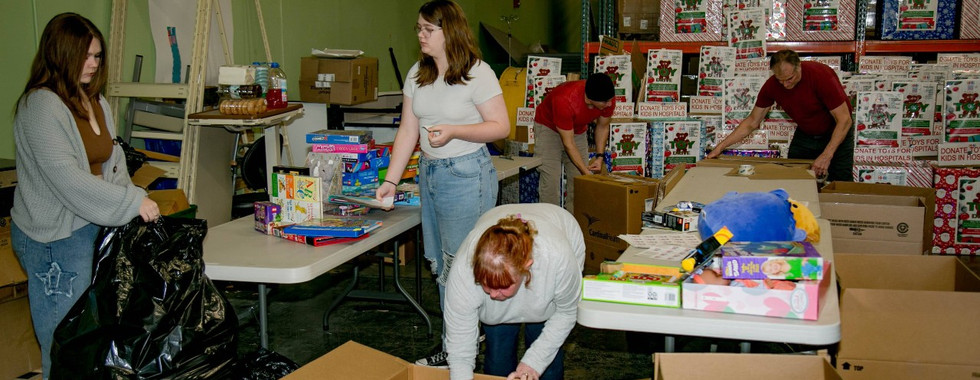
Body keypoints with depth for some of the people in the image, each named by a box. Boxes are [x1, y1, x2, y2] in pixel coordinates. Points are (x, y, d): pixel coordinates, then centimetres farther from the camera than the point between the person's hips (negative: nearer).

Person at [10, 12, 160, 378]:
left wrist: (134, 198, -8)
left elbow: (113, 159, 11)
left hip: (93, 225, 8)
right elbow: (67, 178, -23)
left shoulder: (94, 101, 12)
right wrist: (132, 203, -22)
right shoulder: (41, 106, -16)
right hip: (55, 237, -8)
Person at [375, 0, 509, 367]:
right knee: (440, 266, 11)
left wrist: (454, 131, -23)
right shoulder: (417, 74, 9)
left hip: (466, 175, -7)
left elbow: (501, 127, -10)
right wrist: (390, 180, 3)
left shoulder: (478, 73, -10)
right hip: (429, 172, 7)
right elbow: (407, 131, 9)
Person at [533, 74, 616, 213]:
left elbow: (602, 127, -2)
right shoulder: (564, 101, -40)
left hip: (578, 130, 5)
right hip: (549, 127, -5)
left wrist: (599, 157, -11)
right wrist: (586, 172, -30)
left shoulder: (608, 99, -24)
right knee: (550, 179, -15)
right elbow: (568, 143, -31)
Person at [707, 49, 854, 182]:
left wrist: (826, 155, -38)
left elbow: (844, 119, -28)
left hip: (836, 133, -4)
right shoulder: (772, 85, -17)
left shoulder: (821, 75, -30)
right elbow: (752, 122, -6)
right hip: (804, 135, 4)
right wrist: (720, 147, -14)